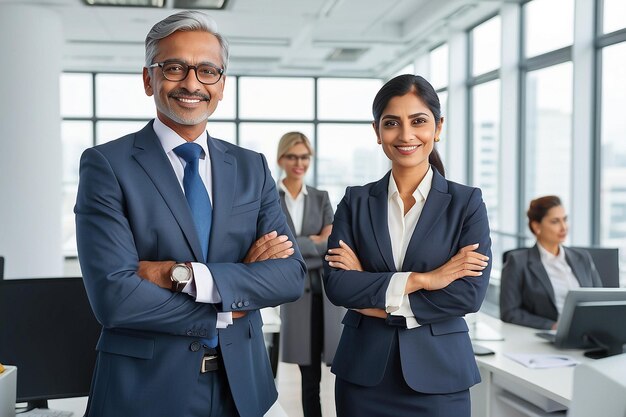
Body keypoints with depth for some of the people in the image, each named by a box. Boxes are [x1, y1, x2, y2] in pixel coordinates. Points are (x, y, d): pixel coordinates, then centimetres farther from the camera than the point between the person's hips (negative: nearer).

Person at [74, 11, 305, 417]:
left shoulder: (252, 168, 3)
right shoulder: (107, 165, -9)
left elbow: (293, 274, -7)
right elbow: (113, 296, -19)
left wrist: (185, 275, -19)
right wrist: (228, 309, -13)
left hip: (241, 384, 4)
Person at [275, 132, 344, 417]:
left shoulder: (321, 198, 11)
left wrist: (303, 244, -14)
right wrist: (318, 242, -8)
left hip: (330, 289, 2)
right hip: (296, 292, -2)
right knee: (310, 375, 5)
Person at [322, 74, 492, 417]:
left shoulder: (467, 203, -2)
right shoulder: (355, 202, 2)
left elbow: (469, 293, -12)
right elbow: (335, 284, -9)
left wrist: (377, 301, -12)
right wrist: (420, 279, -17)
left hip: (437, 375, -1)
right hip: (363, 374, 2)